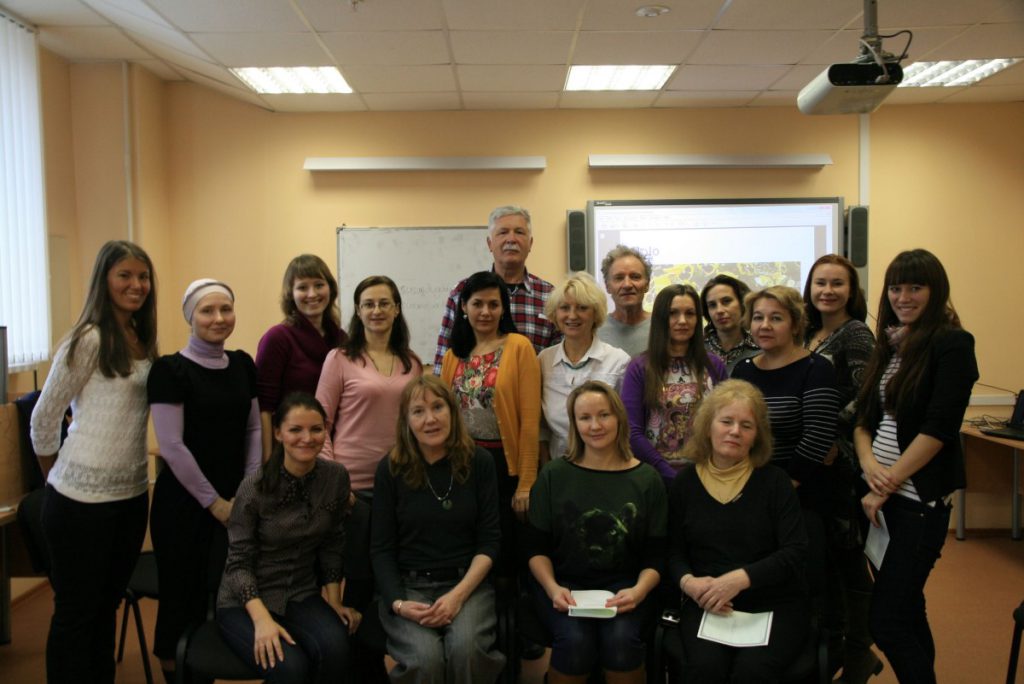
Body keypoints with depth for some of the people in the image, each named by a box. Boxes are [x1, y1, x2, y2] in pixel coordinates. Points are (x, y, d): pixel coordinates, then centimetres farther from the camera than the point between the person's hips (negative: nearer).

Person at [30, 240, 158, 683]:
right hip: (82, 499, -7)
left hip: (132, 494, 7)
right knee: (76, 612, 8)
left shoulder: (143, 342, 8)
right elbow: (43, 418, -7)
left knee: (108, 605, 19)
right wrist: (55, 479, 4)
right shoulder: (88, 340, -13)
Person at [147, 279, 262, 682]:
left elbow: (253, 430, 9)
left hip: (236, 501, 5)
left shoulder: (243, 365, 7)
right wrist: (213, 501, -12)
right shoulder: (170, 370, -10)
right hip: (184, 502, -4)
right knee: (183, 596, 5)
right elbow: (171, 445, -14)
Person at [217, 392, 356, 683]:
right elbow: (239, 563, -12)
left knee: (335, 649, -28)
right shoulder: (255, 486, -16)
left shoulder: (337, 476, -6)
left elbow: (332, 547, 5)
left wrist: (334, 602, 2)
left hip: (302, 595, 3)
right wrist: (263, 619, -23)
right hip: (246, 601, -3)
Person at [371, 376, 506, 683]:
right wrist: (398, 602, -14)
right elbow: (382, 548, 2)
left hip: (468, 582, 0)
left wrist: (459, 594, -13)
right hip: (409, 585, 0)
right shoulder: (391, 469, -1)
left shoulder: (479, 462, 0)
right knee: (425, 658, -28)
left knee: (466, 649, -30)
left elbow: (489, 540, 0)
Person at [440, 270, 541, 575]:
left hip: (504, 462, -4)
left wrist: (526, 482, -13)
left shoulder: (519, 347, -6)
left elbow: (530, 420, -10)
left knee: (505, 553, 7)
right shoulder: (453, 354, 9)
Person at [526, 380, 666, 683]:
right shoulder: (553, 476, 4)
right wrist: (552, 588, -14)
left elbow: (655, 556, 4)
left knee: (621, 640, -31)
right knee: (575, 642, -30)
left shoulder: (647, 479, 4)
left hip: (623, 586, 0)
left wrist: (639, 590, -16)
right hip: (564, 583, 0)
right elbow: (538, 549, 4)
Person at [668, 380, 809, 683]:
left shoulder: (774, 481, 3)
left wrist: (740, 579, -18)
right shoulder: (685, 484, 7)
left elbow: (795, 553, -5)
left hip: (775, 604, 0)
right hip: (707, 605, 1)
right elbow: (674, 551, 9)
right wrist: (688, 582, -14)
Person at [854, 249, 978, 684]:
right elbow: (864, 416, 10)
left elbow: (938, 428, -16)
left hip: (919, 497, -7)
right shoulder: (889, 345, 12)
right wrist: (869, 463, -9)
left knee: (887, 623, -6)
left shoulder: (951, 345, -9)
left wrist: (889, 485, -14)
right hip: (881, 494, 7)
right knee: (907, 610, 17)